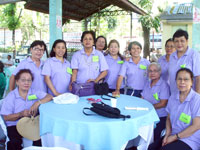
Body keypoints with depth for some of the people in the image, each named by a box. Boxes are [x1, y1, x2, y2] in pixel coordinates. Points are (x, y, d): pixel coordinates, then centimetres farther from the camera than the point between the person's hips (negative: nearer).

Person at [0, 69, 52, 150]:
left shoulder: (35, 93, 6)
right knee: (15, 140, -29)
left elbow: (49, 96, -5)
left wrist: (38, 103, -21)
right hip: (15, 125, -1)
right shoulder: (11, 96, 1)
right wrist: (21, 114, -19)